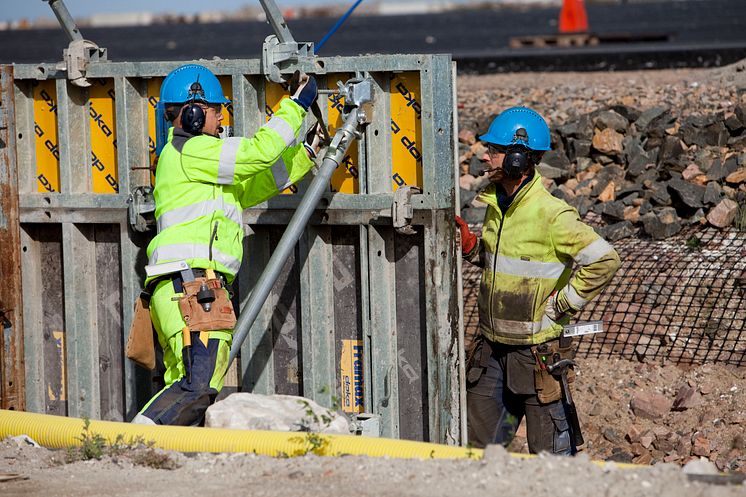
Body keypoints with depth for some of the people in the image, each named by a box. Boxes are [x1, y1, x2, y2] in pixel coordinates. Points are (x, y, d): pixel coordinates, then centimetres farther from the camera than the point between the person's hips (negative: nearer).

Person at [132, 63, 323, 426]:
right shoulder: (190, 150, -3)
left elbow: (254, 187, 32)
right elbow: (257, 152, -9)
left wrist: (306, 152, 32)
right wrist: (296, 105, 2)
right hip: (192, 284, -11)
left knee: (183, 389, 6)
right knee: (199, 387, -21)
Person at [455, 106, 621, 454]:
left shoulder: (552, 215, -18)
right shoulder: (496, 204, 7)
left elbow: (604, 261, -21)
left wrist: (562, 304, -16)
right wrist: (470, 246, 3)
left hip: (537, 348, -8)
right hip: (492, 346, 8)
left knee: (550, 452, 2)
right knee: (479, 444, 12)